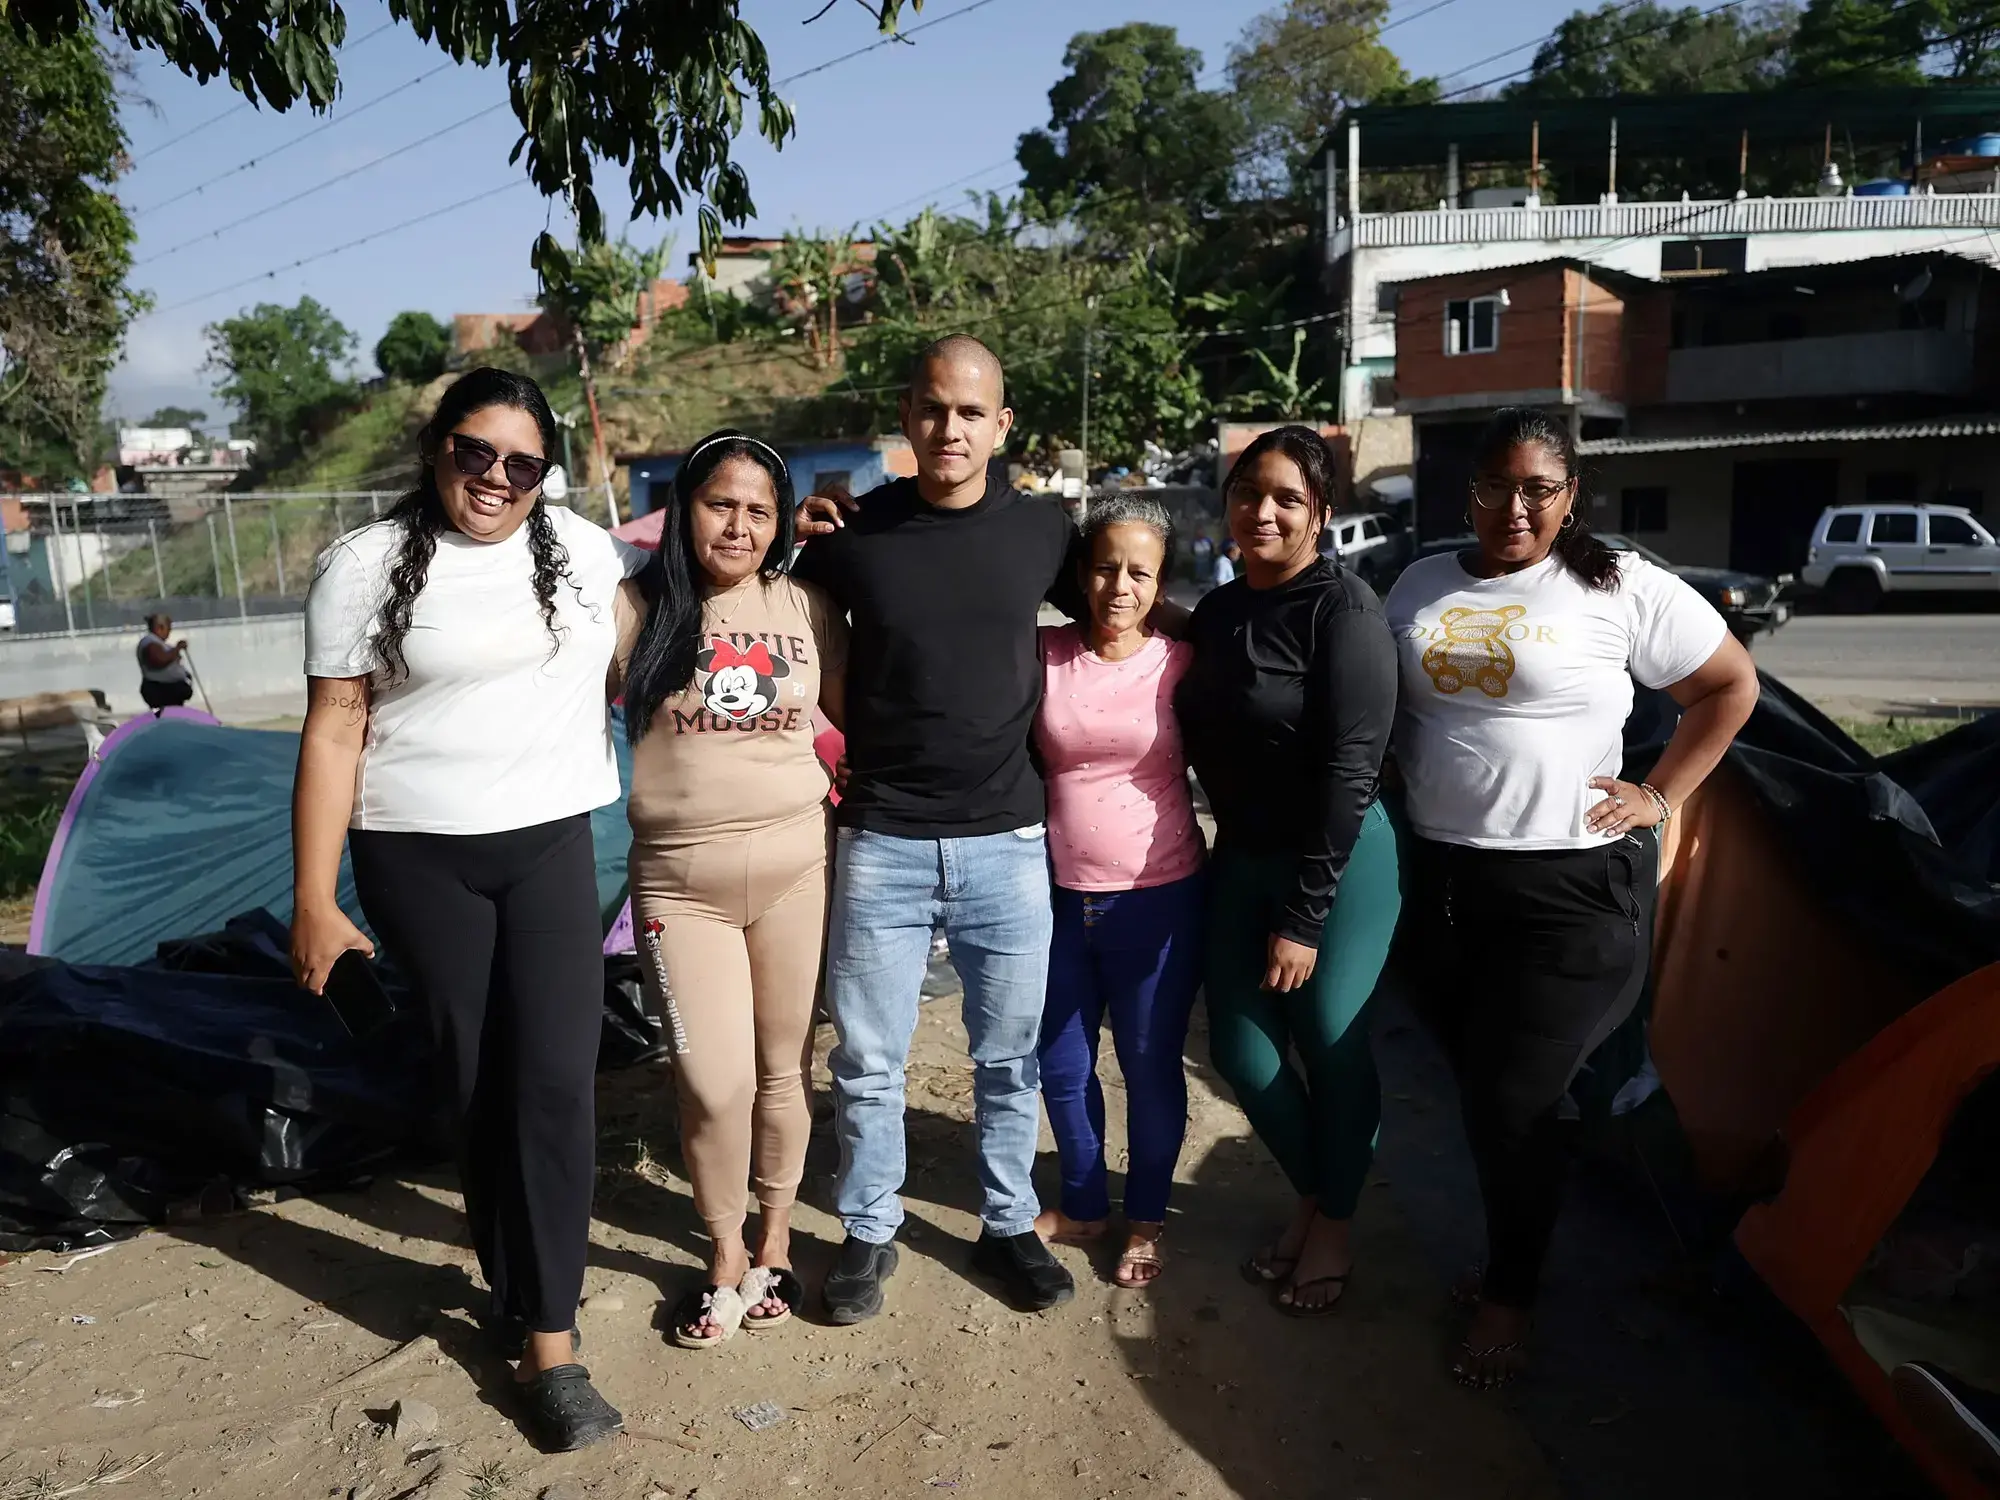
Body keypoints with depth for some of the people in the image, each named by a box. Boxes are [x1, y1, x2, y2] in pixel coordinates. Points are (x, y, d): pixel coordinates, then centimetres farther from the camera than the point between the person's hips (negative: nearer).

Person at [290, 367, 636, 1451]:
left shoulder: (587, 551, 4)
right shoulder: (367, 565, -2)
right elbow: (333, 732, -3)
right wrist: (313, 902, -6)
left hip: (550, 845, 1)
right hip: (417, 859, -1)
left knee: (555, 1079, -7)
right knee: (477, 1084, 8)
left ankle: (546, 1340, 5)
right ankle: (522, 1291, 28)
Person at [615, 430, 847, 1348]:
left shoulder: (805, 607, 3)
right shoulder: (639, 609, -2)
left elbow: (858, 712, 9)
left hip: (795, 868, 2)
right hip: (681, 882, -1)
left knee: (783, 1069, 12)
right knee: (715, 1085, -1)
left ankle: (774, 1239, 36)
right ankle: (724, 1256, 26)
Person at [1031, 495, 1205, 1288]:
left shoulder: (1183, 663, -6)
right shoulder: (1042, 653, -4)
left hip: (1159, 900, -2)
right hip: (1060, 896, 2)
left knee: (1150, 1067, 11)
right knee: (1062, 1067, 16)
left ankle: (1146, 1221, 34)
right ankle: (1082, 1204, 39)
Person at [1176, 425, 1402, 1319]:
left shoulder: (1342, 609, -16)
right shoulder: (1216, 610, 5)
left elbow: (1349, 771, -19)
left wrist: (1304, 917, -19)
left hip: (1340, 865, -6)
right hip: (1242, 861, 6)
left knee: (1332, 1048, 6)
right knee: (1240, 1051, 10)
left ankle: (1335, 1230, 29)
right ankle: (1308, 1196, 35)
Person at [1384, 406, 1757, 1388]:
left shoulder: (1620, 588, -5)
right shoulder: (1421, 585, 8)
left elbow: (1732, 685, 3)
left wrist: (1661, 798, -3)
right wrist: (1394, 804, 5)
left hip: (1574, 889, -4)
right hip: (1440, 879, 4)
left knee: (1514, 1101, 0)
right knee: (1479, 1090, 13)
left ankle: (1508, 1290, 23)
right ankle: (1510, 1253, 34)